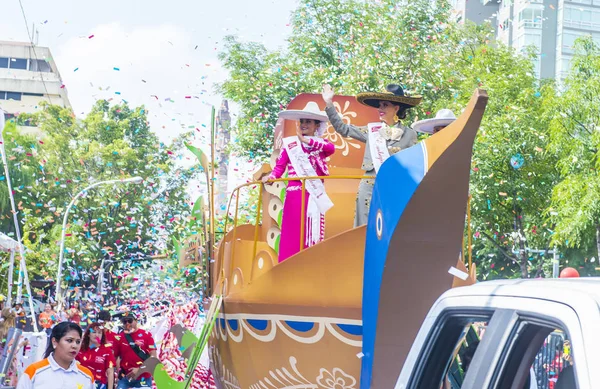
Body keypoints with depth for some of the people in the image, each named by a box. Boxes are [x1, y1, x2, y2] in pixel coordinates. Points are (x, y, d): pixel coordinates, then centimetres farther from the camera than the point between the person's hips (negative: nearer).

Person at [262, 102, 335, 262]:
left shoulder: (321, 145, 10)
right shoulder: (290, 144, 6)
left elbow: (331, 147, -14)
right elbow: (279, 166, 0)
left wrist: (307, 141, -19)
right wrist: (271, 176, -20)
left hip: (314, 195, 2)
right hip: (295, 193, -2)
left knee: (313, 232, 2)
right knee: (293, 231, -6)